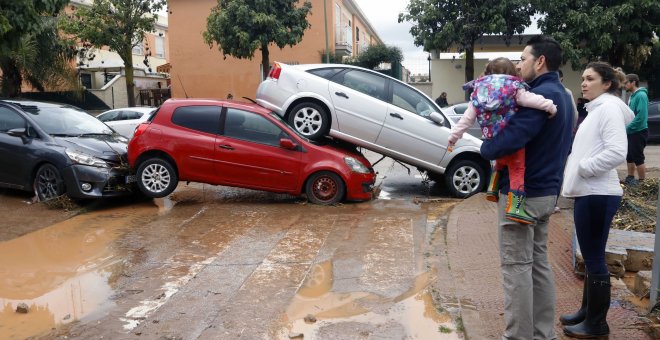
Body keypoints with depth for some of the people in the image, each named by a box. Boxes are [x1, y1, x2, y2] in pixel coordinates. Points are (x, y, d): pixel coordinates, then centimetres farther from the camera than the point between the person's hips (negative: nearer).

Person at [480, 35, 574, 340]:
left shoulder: (542, 95, -20)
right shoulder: (561, 95, 14)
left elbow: (511, 139, -31)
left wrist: (486, 148, -10)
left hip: (522, 193, -10)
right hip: (546, 191, 10)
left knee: (517, 266, -1)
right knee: (538, 262, 16)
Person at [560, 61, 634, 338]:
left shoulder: (609, 108, -12)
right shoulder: (596, 109, 18)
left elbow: (617, 152, -24)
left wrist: (583, 168, -16)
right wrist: (575, 172, 10)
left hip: (597, 195, -10)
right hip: (589, 193, 10)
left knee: (594, 258, -2)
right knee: (591, 257, 17)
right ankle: (587, 312, 29)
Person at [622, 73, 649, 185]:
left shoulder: (641, 95, -16)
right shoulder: (633, 96, 13)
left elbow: (641, 116, -24)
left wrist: (628, 128, -18)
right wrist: (626, 128, 6)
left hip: (639, 132, -9)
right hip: (631, 132, 9)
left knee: (638, 158, -4)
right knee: (629, 157, 15)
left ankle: (642, 182, 4)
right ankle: (630, 179, 24)